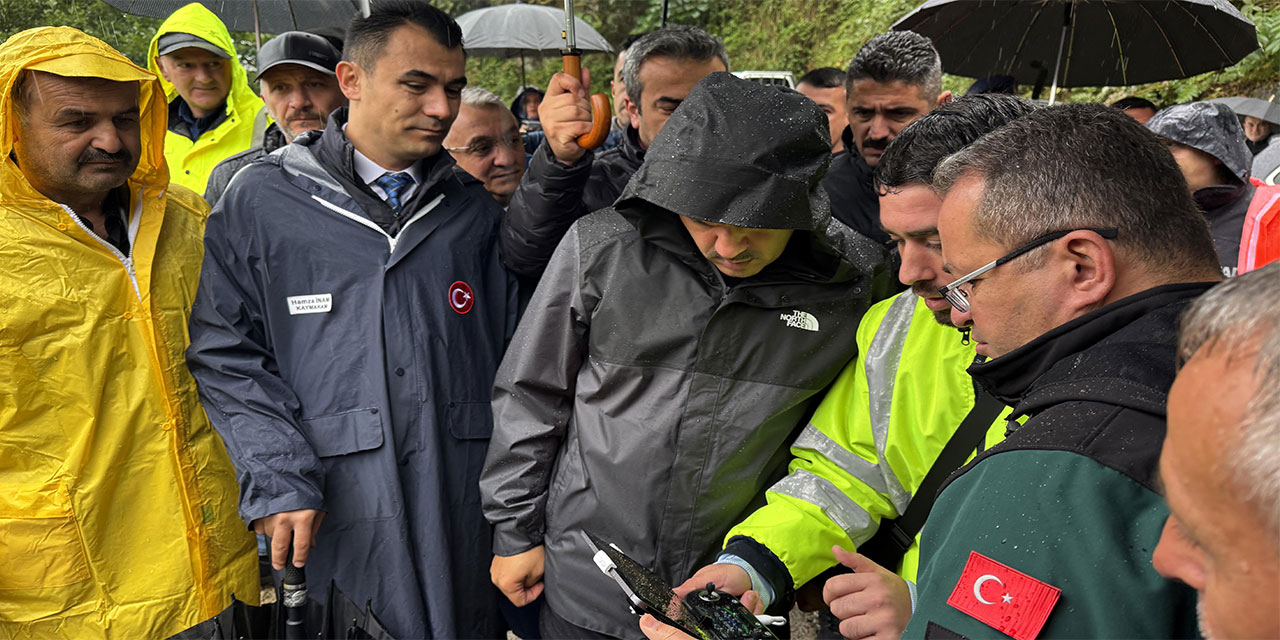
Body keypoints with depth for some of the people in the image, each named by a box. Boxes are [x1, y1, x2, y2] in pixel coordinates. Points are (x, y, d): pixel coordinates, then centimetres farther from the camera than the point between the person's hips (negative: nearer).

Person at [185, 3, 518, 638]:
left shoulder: (476, 206, 8)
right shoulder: (259, 199, 0)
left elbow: (516, 350, 11)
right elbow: (225, 353, -2)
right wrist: (277, 479, -9)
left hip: (464, 502, 3)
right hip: (330, 516, -2)